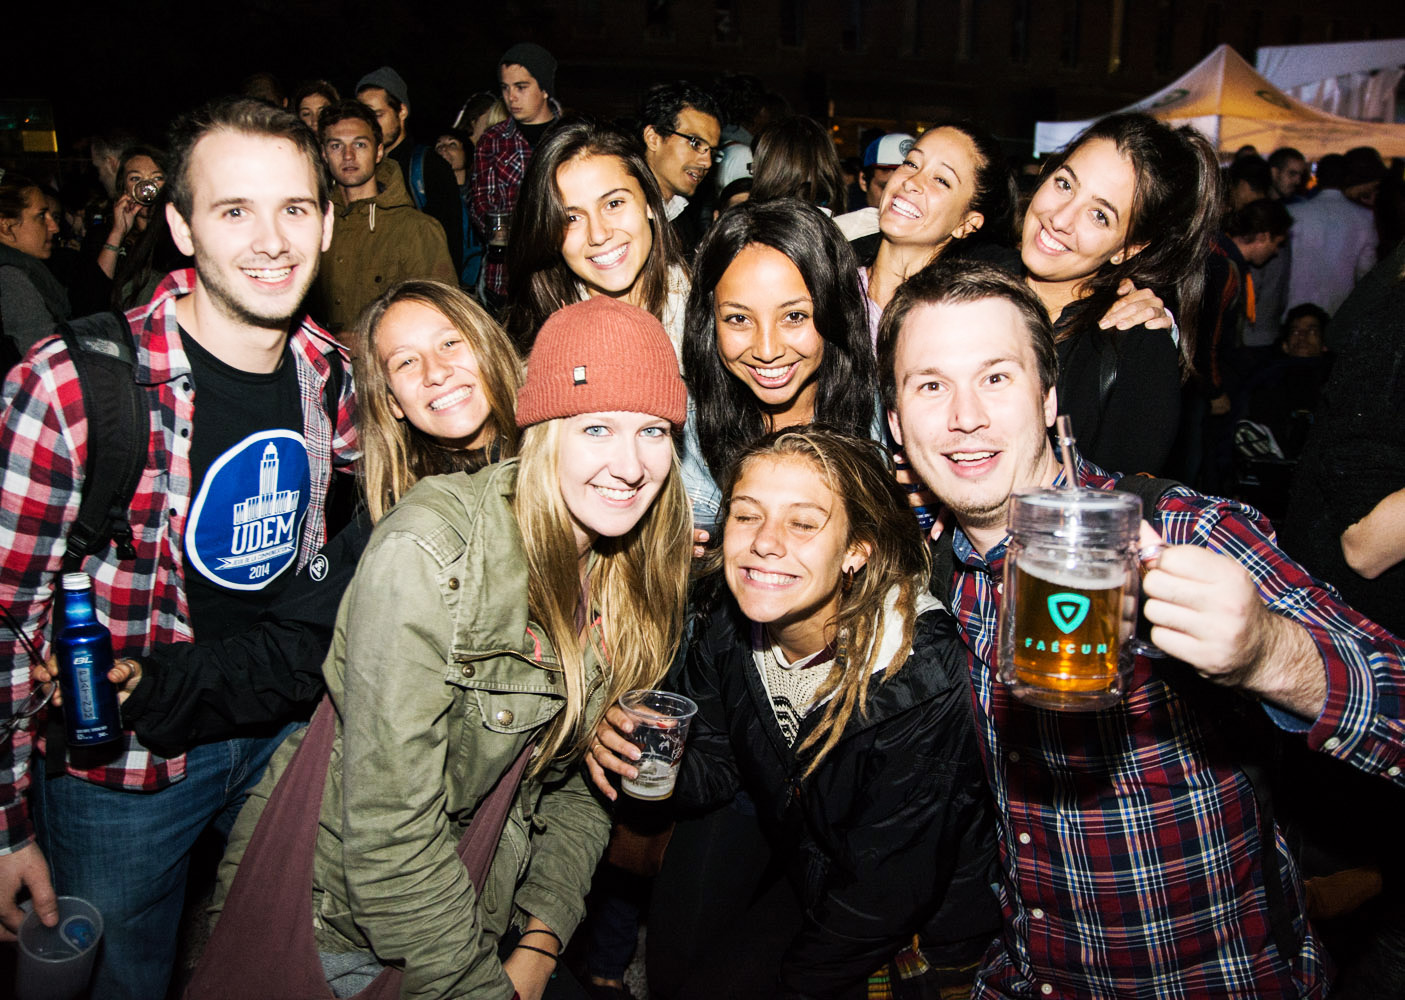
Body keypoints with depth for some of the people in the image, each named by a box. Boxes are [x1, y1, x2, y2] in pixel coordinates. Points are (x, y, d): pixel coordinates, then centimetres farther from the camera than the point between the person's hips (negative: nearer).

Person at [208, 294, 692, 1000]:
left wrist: (539, 943, -6)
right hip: (327, 921, -5)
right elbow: (388, 824, -25)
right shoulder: (431, 552, -26)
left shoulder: (633, 574, -6)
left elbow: (577, 780, 2)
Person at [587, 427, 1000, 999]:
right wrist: (639, 752, -22)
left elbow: (887, 895, -24)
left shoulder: (921, 679, -31)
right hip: (806, 891, 5)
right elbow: (715, 769, -1)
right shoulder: (729, 632, -14)